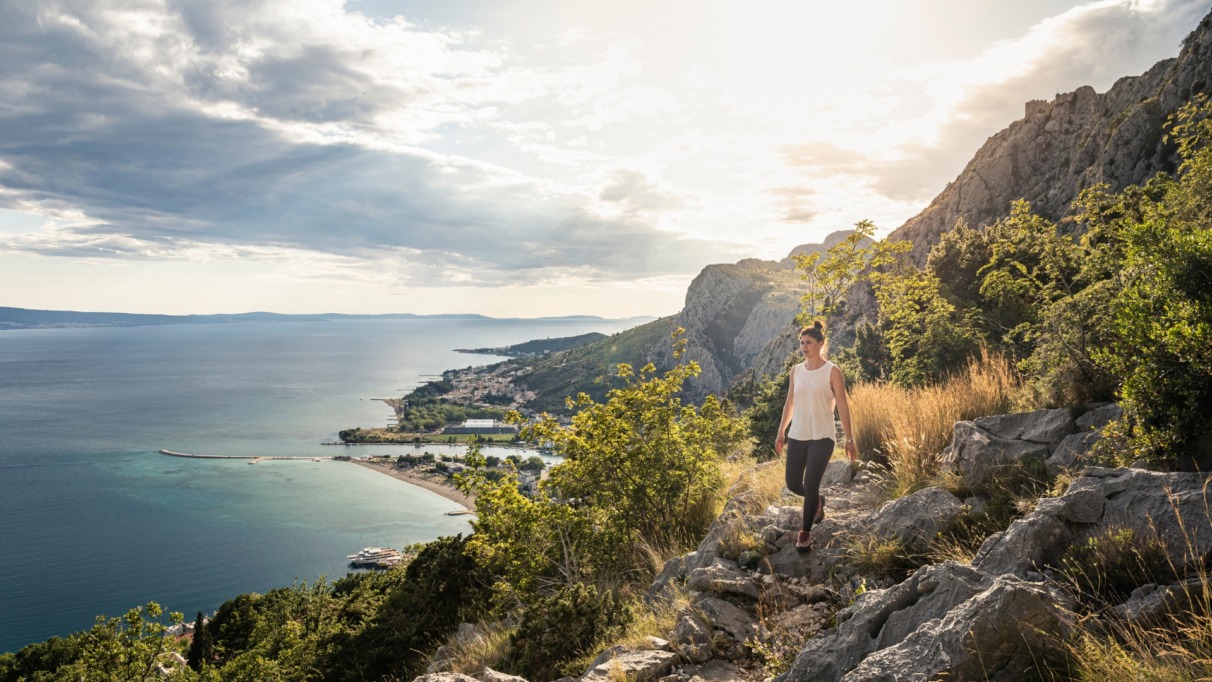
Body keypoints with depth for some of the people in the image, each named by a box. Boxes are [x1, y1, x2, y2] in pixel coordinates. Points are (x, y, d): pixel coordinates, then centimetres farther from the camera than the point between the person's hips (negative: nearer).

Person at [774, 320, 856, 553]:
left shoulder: (832, 371, -6)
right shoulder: (796, 370, 6)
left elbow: (842, 407, -5)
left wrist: (849, 439, -5)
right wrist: (781, 432, 13)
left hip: (822, 437, -5)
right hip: (797, 436, 5)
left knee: (810, 485, -8)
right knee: (793, 484, 6)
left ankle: (805, 533, 11)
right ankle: (818, 501, 40)